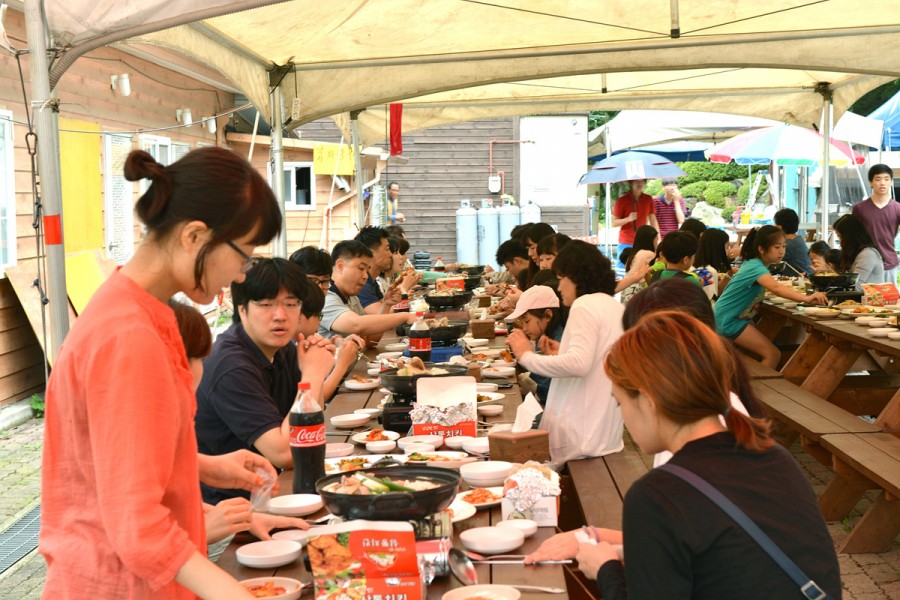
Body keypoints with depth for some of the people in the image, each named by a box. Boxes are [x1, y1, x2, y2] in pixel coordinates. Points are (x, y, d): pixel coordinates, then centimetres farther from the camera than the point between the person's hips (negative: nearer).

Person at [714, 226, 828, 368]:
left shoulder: (754, 263, 5)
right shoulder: (756, 267, -24)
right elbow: (776, 288, -45)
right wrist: (807, 298, -56)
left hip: (739, 317, 10)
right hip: (729, 321, -10)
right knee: (773, 355, -15)